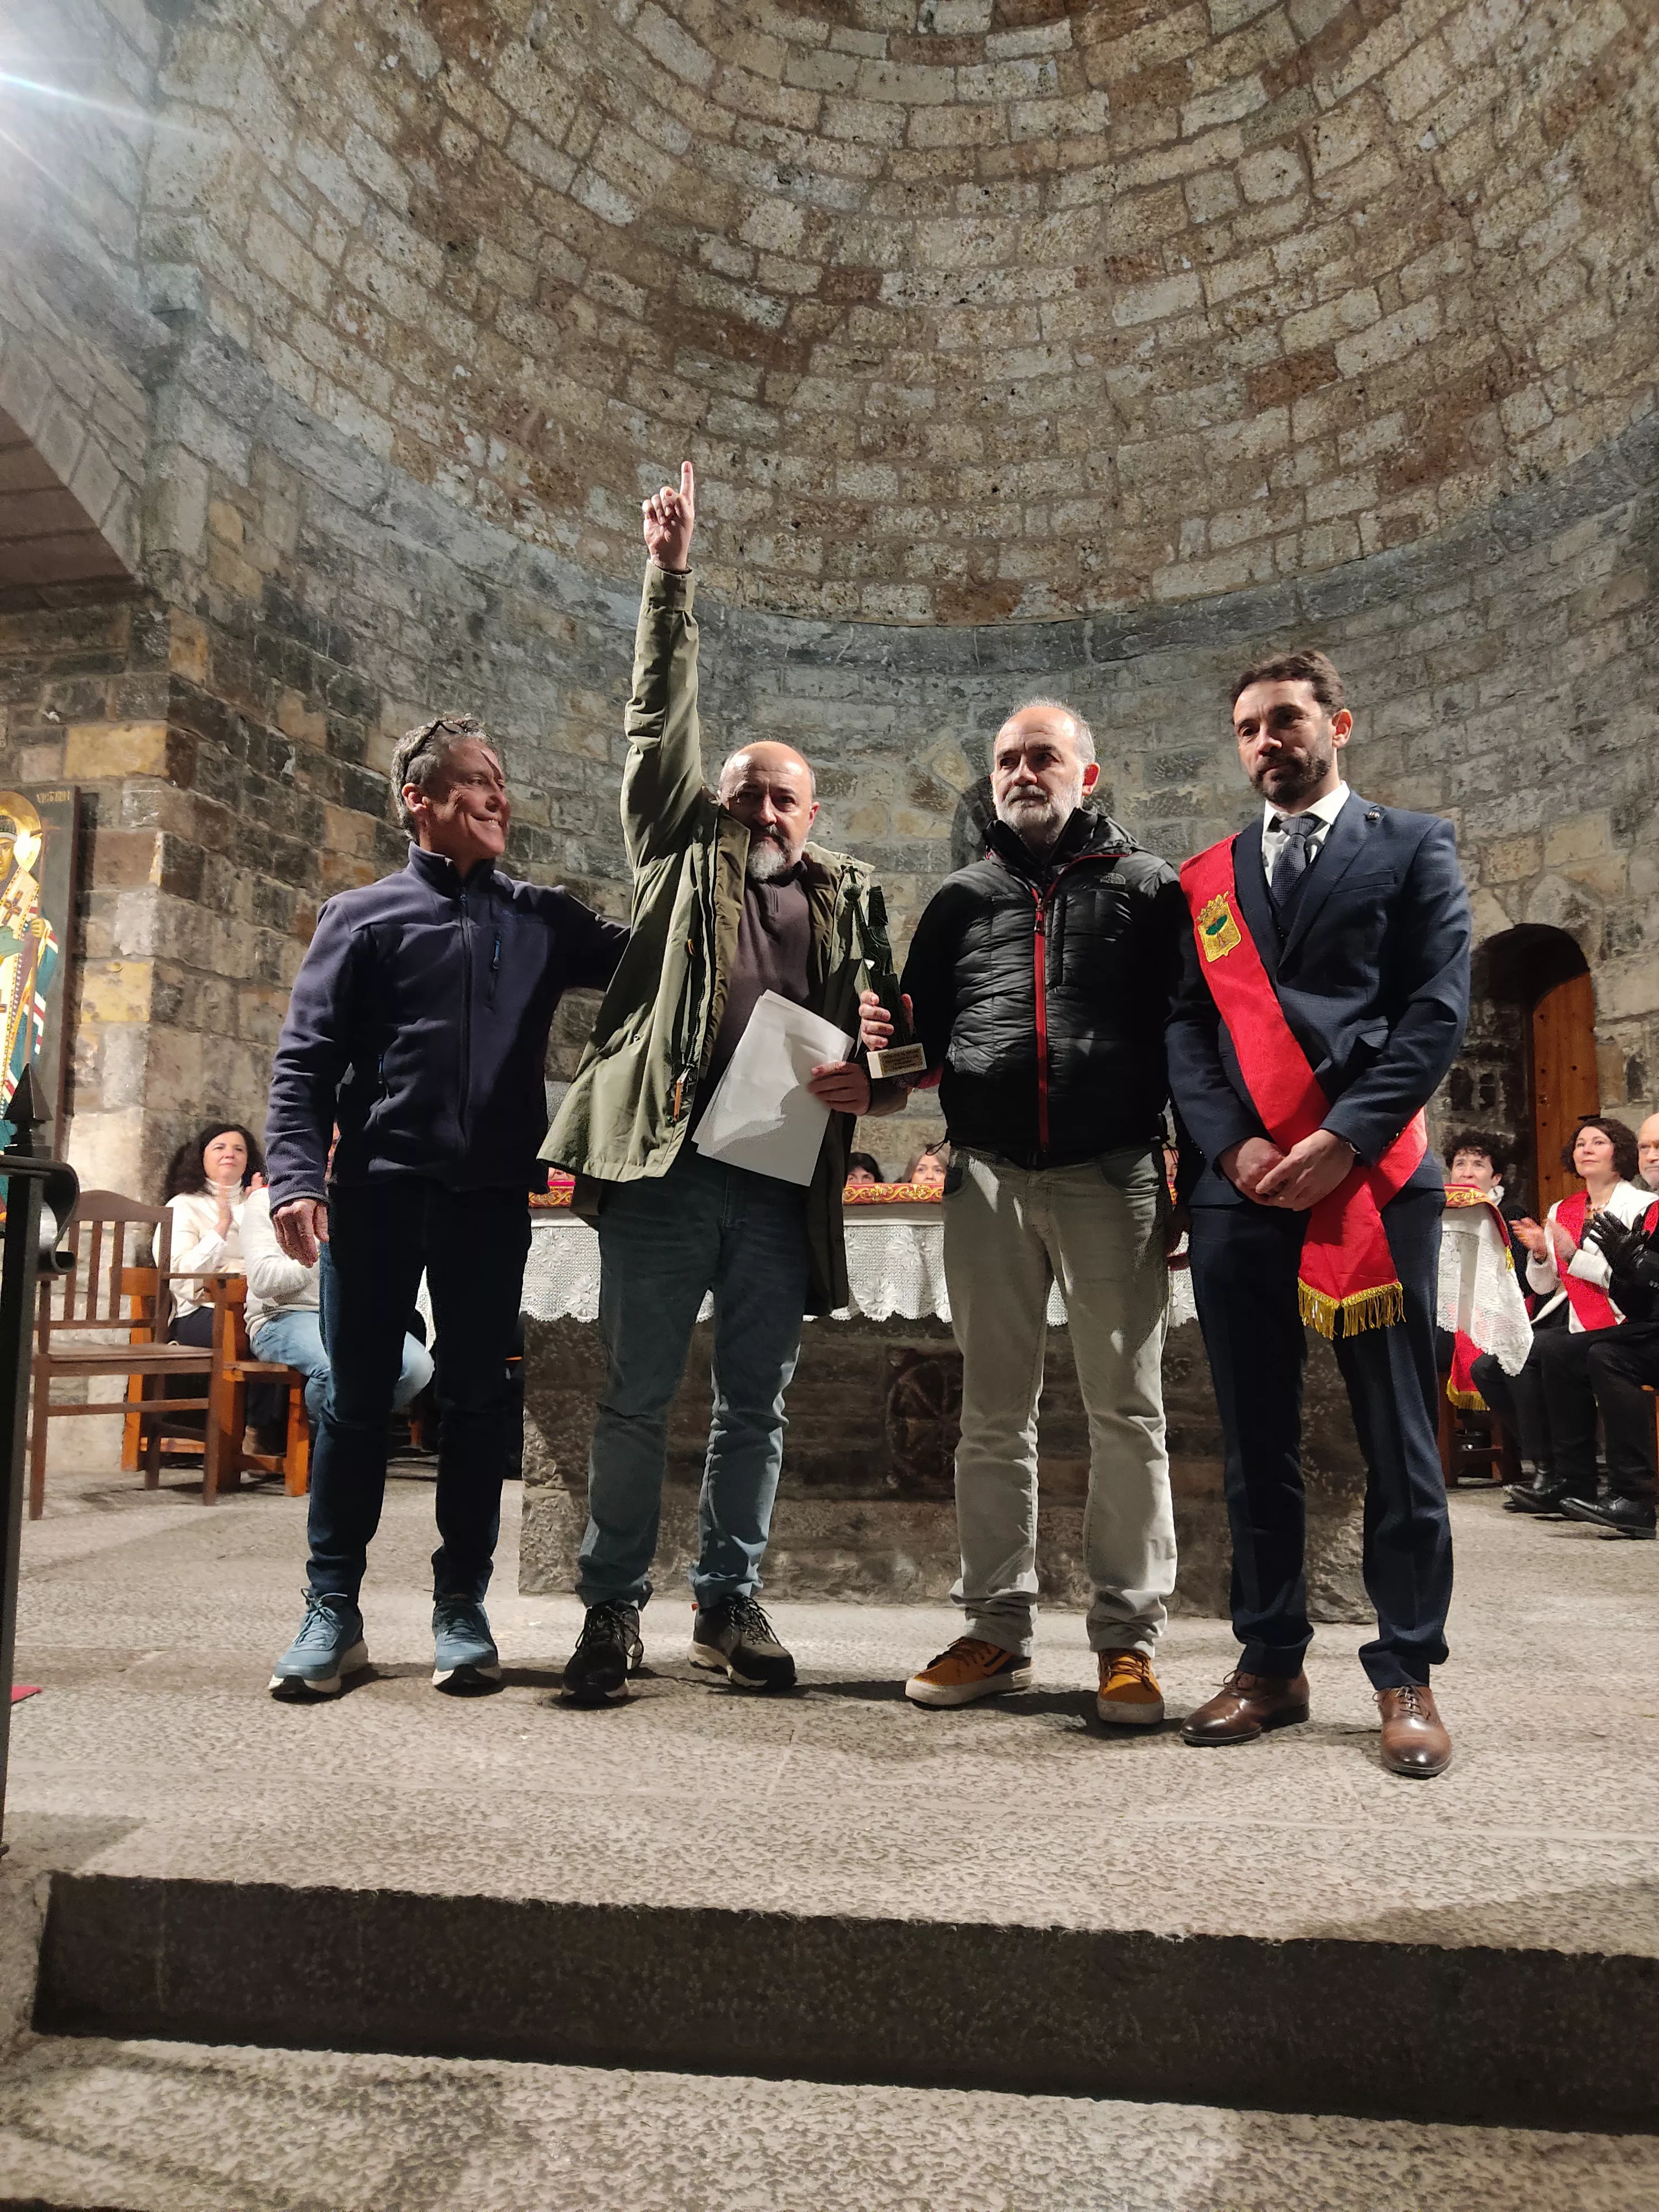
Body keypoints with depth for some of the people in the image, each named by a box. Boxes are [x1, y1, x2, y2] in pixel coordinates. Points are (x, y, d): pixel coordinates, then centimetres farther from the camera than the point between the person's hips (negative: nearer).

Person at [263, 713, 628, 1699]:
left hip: (493, 1193, 2)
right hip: (381, 1185, -1)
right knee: (358, 1395, 3)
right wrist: (299, 1176, -11)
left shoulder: (542, 918, 13)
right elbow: (306, 1058, 1)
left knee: (477, 1397, 5)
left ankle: (461, 1606, 16)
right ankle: (334, 1610, 14)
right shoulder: (362, 915, 6)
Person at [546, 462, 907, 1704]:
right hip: (665, 1168, -2)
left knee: (757, 1406, 9)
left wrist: (873, 1083, -7)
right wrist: (672, 574, 1)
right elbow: (663, 719, 6)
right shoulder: (685, 856, 13)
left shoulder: (851, 902, 16)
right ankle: (614, 1609, 16)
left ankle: (730, 1605, 22)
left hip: (783, 1184, 2)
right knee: (637, 1399, 4)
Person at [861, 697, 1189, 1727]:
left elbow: (1186, 1037, 1)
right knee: (995, 1413, 8)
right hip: (990, 1177, 3)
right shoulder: (962, 898, 17)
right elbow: (926, 1042, 19)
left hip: (1112, 1175, -3)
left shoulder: (1146, 886, 8)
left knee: (1127, 1409, 2)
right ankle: (999, 1630, 19)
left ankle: (1130, 1639, 12)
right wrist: (889, 1043, -4)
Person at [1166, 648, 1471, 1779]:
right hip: (1242, 1182, 3)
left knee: (1398, 1432, 2)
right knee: (1257, 1439, 7)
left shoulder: (1413, 845, 10)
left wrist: (1344, 1140, -11)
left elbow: (1439, 1006, -1)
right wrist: (1234, 1143, -7)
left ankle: (1407, 1673, 14)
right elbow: (1186, 1025, 10)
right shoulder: (1210, 878, 18)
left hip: (1373, 1175, -2)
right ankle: (1272, 1663, 18)